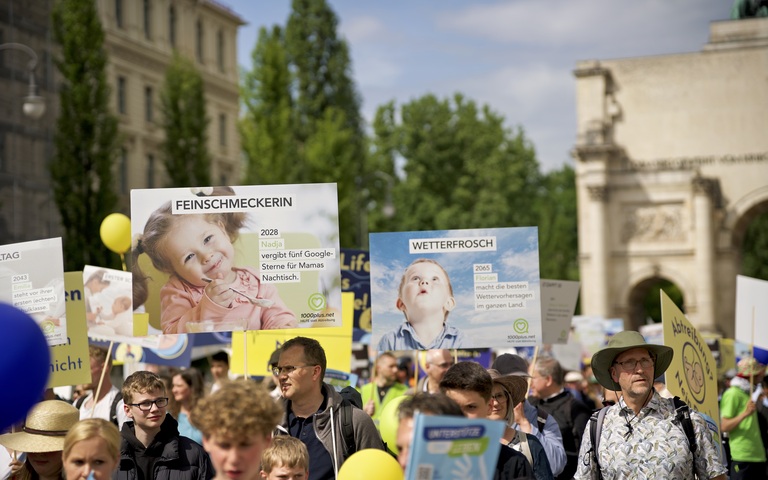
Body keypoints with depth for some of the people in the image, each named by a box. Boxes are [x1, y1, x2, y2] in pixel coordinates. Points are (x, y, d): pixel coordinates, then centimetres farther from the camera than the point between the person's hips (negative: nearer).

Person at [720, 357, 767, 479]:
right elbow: (724, 426, -16)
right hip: (742, 457, -9)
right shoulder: (732, 394, -8)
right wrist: (744, 414, -26)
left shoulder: (749, 393, 20)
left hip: (758, 455, 9)